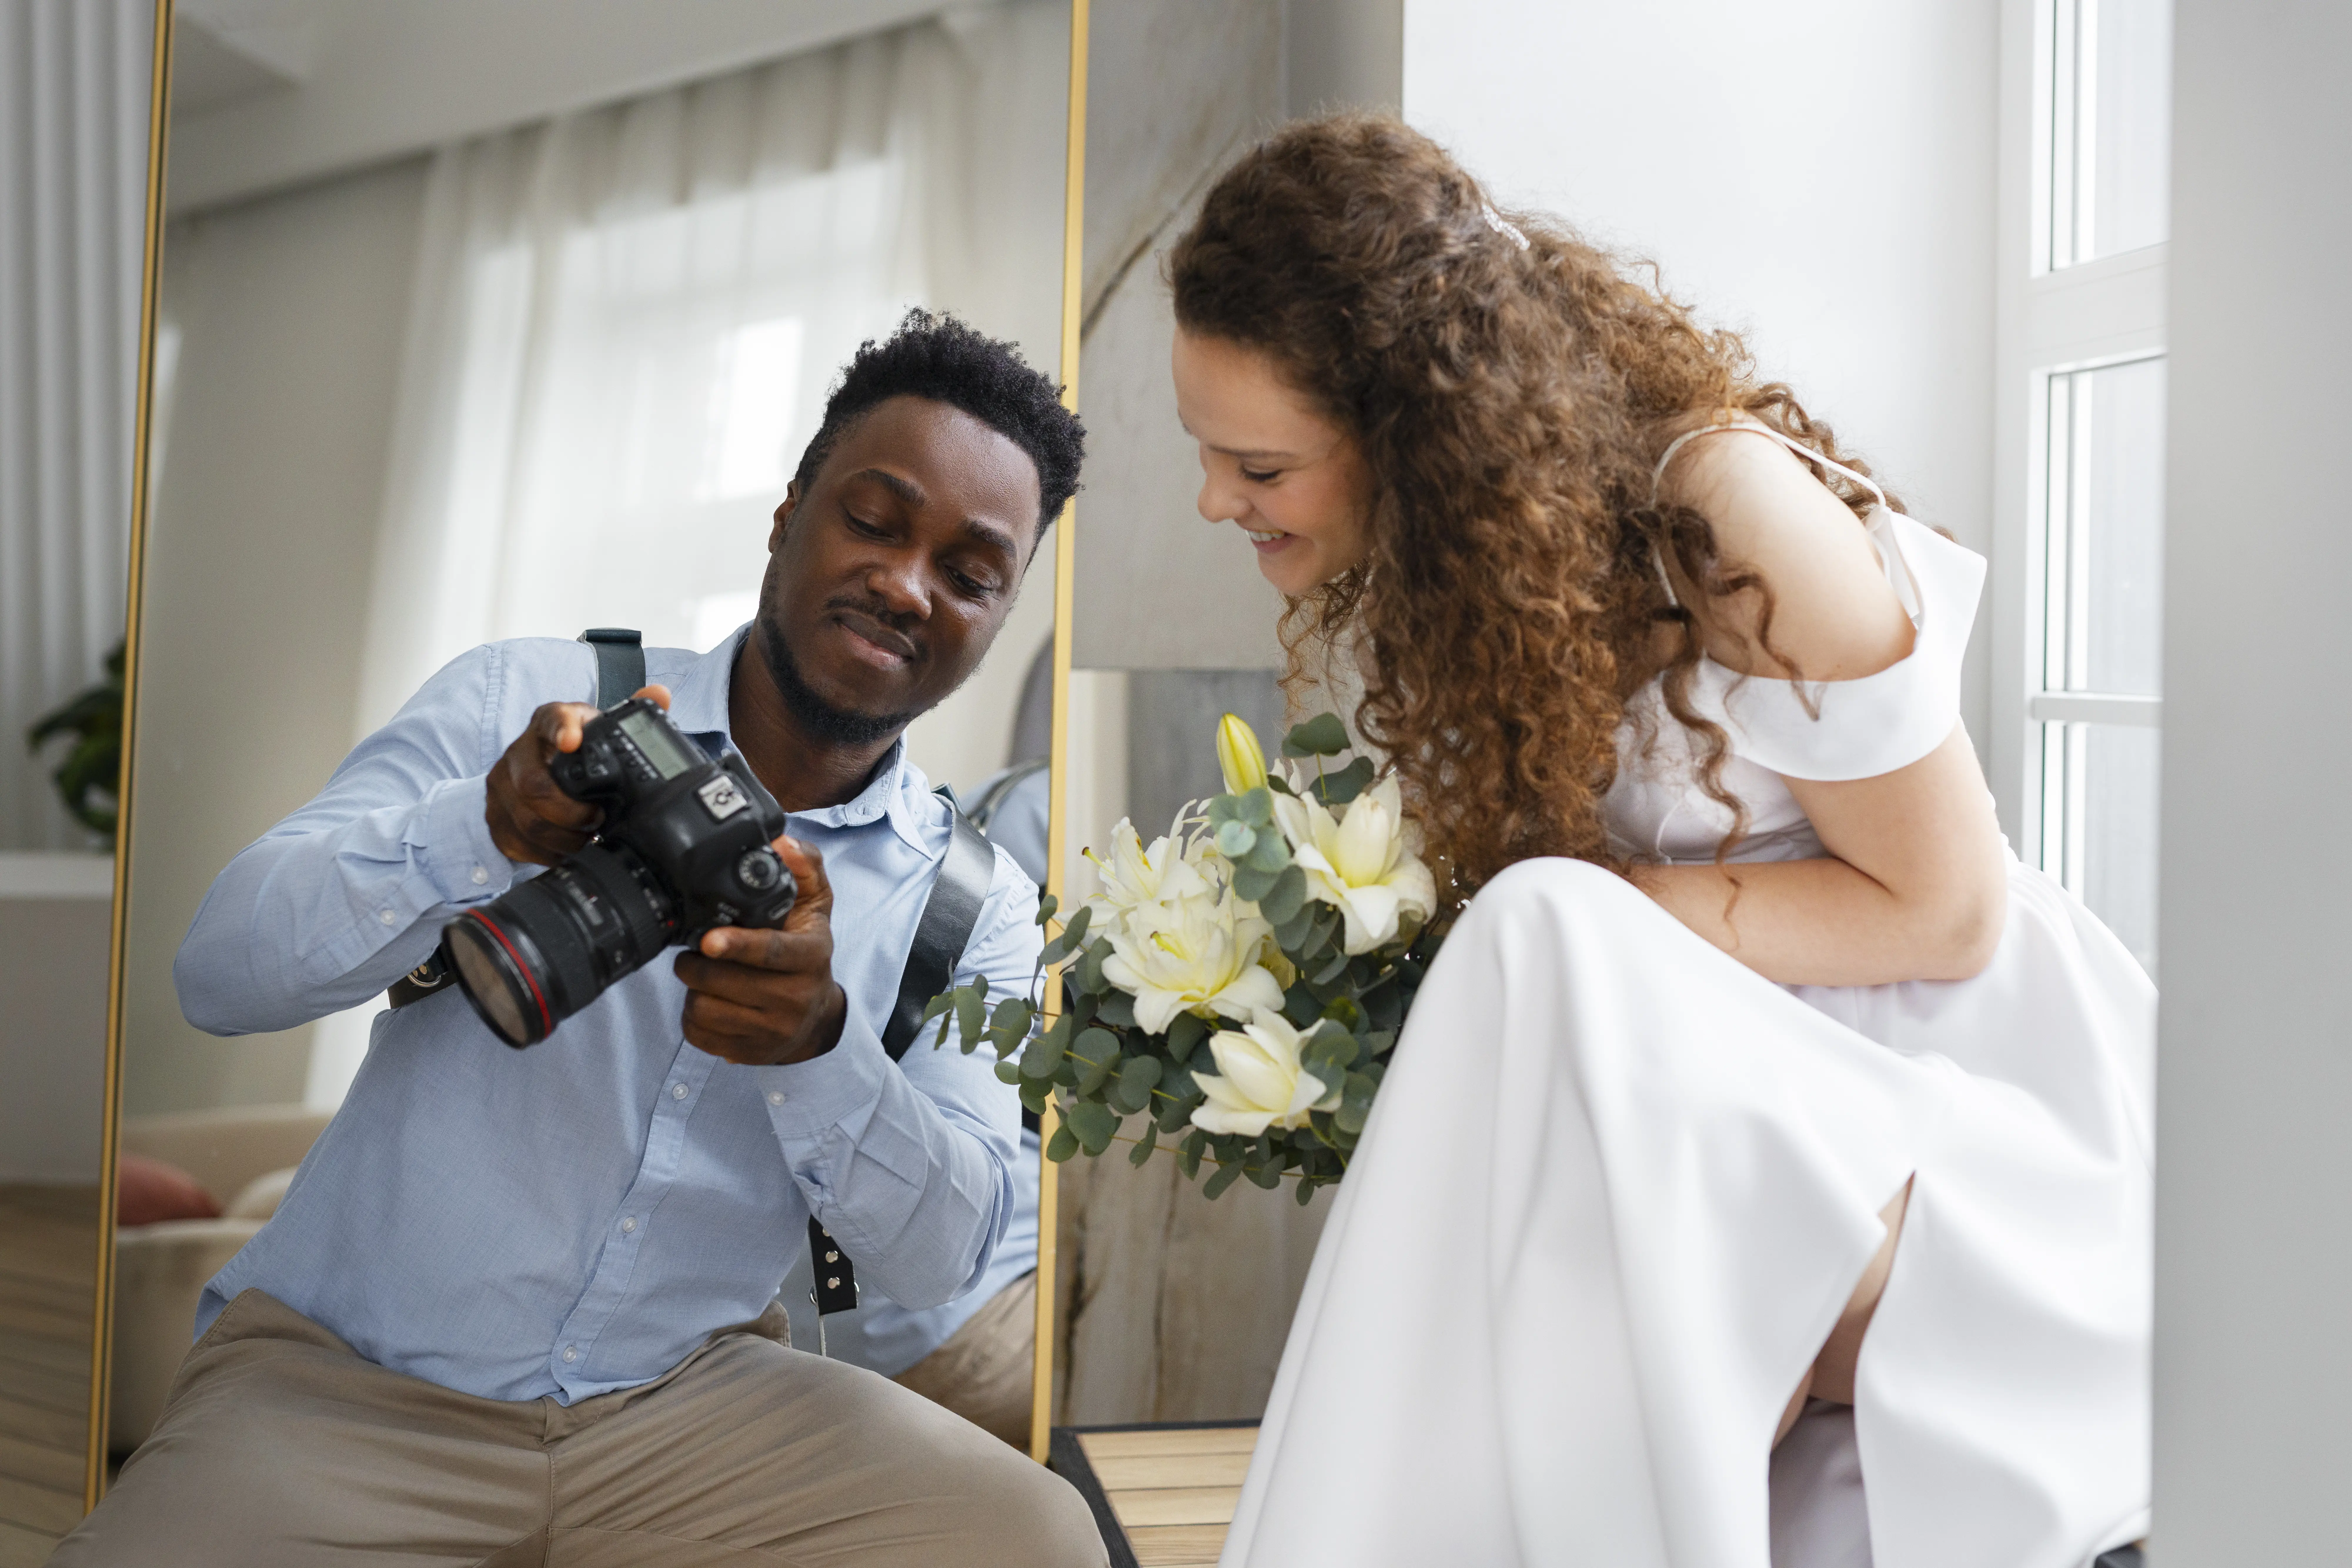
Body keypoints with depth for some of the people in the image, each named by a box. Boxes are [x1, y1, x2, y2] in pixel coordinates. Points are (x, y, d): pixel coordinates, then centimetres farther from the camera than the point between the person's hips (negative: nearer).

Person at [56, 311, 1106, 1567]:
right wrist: (488, 830, -28)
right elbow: (221, 974, -9)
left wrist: (820, 1045, -27)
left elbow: (945, 1255, -6)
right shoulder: (525, 702, -1)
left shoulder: (973, 902, 5)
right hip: (346, 1380, -2)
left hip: (686, 1403, 3)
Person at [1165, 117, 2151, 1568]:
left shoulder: (1732, 518, -24)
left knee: (1547, 941, -33)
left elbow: (1946, 911, -15)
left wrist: (1582, 915, -23)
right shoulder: (1421, 543, -3)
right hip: (1690, 1099, 5)